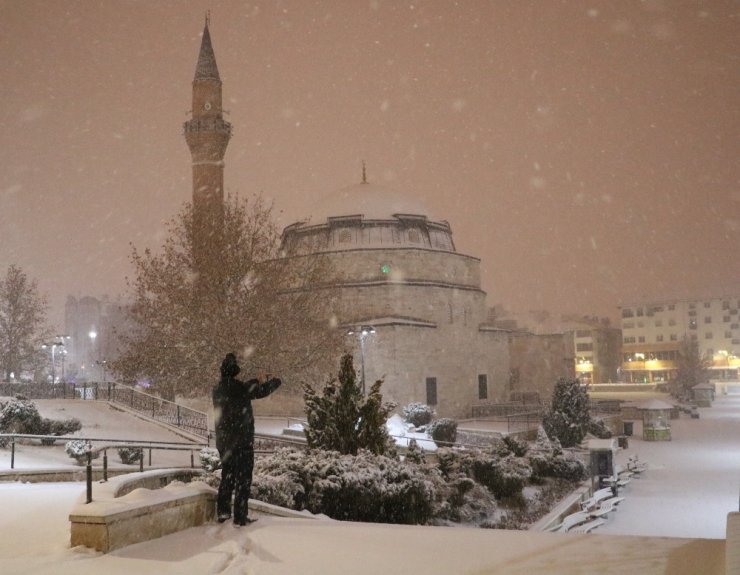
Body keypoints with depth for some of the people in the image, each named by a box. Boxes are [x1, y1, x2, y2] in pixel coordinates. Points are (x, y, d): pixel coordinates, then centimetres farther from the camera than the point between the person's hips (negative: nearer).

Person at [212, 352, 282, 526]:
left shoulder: (218, 389, 6)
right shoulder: (237, 387, -17)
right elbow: (262, 391, -6)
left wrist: (257, 381, 28)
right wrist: (275, 381, 12)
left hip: (223, 440, 7)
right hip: (241, 440, -7)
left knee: (227, 476, 18)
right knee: (243, 478, 0)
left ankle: (223, 512, 21)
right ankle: (240, 516, 1)